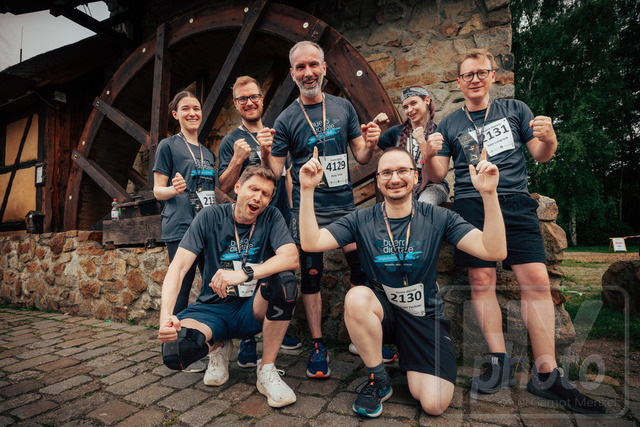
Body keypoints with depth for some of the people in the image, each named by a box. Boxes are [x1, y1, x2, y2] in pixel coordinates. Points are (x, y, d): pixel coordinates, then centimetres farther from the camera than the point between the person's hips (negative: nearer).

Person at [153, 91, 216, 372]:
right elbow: (158, 190, 0)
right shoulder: (168, 146, 4)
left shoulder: (207, 152, 21)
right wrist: (174, 189, -21)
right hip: (180, 229, -6)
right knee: (181, 288, -3)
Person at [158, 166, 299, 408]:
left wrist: (244, 273, -37)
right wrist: (165, 315, -30)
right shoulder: (210, 217, -7)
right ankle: (218, 347, 9)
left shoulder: (271, 217, -6)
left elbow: (291, 258, -23)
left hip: (253, 309, 0)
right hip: (213, 309, 0)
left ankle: (267, 370, -11)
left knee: (285, 281, -31)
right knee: (174, 350, -29)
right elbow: (178, 267, -13)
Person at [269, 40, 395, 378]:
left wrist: (370, 144, -10)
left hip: (345, 205, 2)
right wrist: (265, 153, -20)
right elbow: (274, 173, -1)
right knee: (310, 276, 4)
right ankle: (318, 345, 20)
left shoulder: (343, 107, 8)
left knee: (361, 270, 5)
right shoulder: (285, 120, 1)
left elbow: (361, 157, 11)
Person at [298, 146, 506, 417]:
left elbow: (494, 252, -16)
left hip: (425, 316, 0)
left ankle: (406, 356, 20)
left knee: (434, 404, -15)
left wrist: (489, 193, -27)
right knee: (356, 297, -33)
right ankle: (378, 380, -7)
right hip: (381, 311, 1)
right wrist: (307, 190, -24)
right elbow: (310, 243, -16)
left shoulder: (438, 218, -7)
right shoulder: (361, 220, -7)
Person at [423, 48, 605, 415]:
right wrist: (429, 155, -11)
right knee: (482, 281, -6)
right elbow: (438, 175, 10)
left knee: (537, 280, -10)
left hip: (516, 202, 0)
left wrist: (549, 139, -8)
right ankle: (500, 363, 5)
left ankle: (546, 374, -1)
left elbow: (541, 155, 15)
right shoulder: (449, 124, 16)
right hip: (471, 204, 0)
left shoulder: (515, 109, 18)